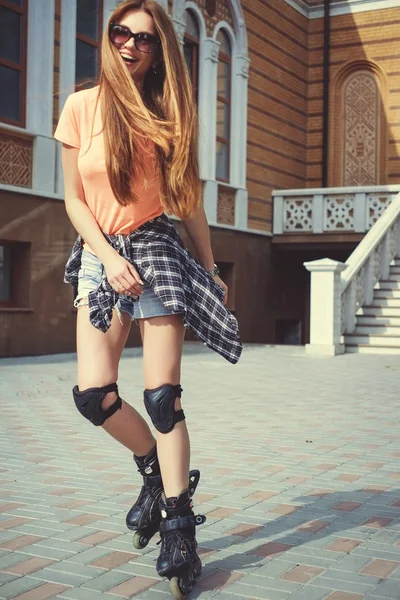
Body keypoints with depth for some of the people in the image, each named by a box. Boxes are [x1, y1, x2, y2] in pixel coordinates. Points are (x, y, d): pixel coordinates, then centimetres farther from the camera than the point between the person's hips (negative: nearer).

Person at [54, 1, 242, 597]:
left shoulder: (169, 114, 5)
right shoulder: (81, 106, 3)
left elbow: (188, 200, 10)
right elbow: (74, 199, 3)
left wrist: (211, 270, 8)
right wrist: (109, 258, -9)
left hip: (157, 250, -1)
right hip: (99, 256, 2)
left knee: (162, 395, -9)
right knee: (93, 394, -9)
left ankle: (179, 531, -2)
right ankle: (156, 465, 20)